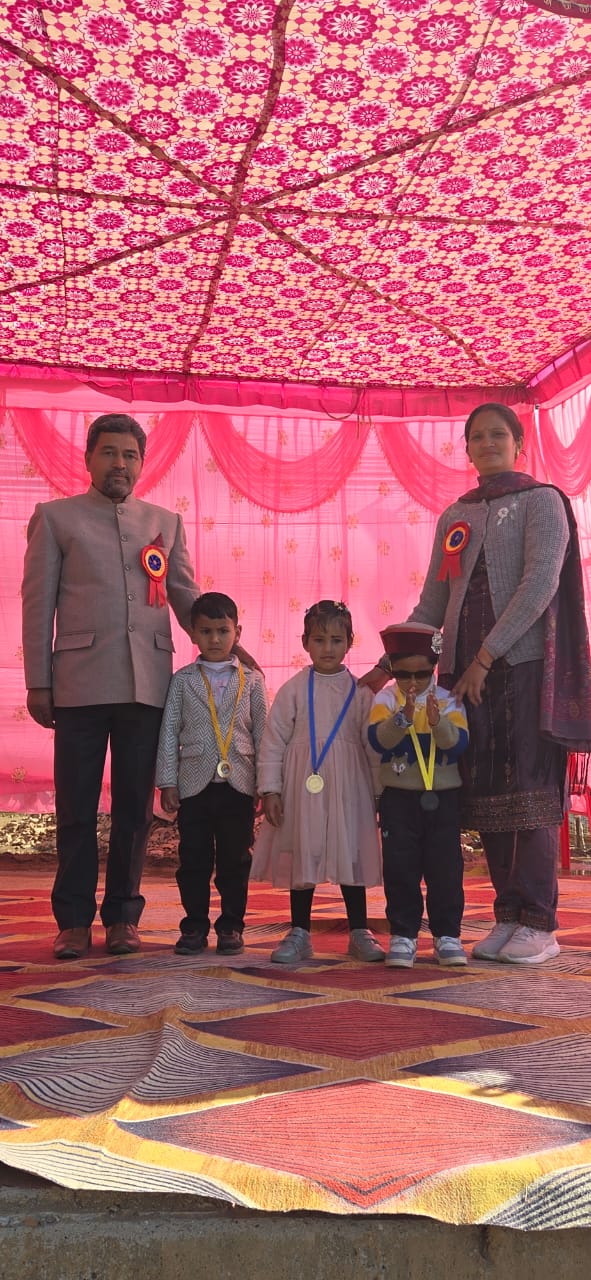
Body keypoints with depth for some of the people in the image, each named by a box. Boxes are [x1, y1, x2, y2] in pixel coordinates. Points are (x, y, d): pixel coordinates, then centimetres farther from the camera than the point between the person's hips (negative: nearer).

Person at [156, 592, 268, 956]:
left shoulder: (252, 680, 5)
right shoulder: (183, 680, 5)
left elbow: (262, 733, 5)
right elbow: (169, 732, 5)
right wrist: (167, 782, 0)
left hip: (239, 784, 0)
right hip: (194, 784, 0)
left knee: (235, 860, 6)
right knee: (194, 860, 6)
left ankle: (231, 926, 18)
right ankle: (195, 926, 17)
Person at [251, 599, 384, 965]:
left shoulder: (360, 691, 2)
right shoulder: (294, 689, 0)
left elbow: (374, 743, 5)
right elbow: (273, 740, 0)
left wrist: (381, 790, 4)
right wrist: (270, 788, -4)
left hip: (348, 787, 1)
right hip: (302, 785, 0)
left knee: (351, 854, 7)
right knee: (303, 856, 7)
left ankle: (360, 932, 22)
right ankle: (299, 933, 20)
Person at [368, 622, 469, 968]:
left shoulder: (448, 701, 1)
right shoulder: (386, 699, -2)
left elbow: (459, 743, -11)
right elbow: (378, 739, -17)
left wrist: (439, 721, -29)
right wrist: (403, 717, -32)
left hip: (443, 797, 1)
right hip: (399, 797, -1)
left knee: (446, 867, 6)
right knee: (400, 868, 3)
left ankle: (447, 934, 17)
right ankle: (403, 934, 14)